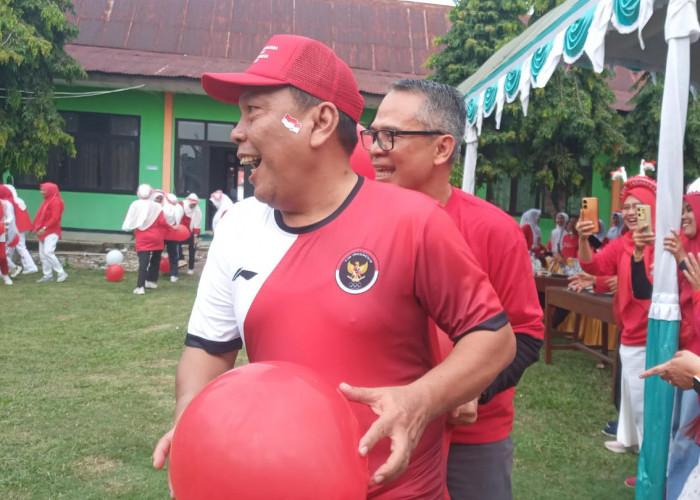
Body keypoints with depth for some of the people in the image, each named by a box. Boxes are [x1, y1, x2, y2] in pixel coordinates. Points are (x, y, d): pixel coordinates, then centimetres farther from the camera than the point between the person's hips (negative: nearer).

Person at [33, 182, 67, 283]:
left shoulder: (56, 201, -12)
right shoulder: (47, 201, 17)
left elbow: (55, 218, -20)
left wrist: (44, 228, -24)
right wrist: (38, 228, 10)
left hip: (51, 232, -10)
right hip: (43, 232, 10)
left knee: (48, 252, -19)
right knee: (42, 254, 8)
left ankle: (61, 273, -11)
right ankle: (48, 275, 13)